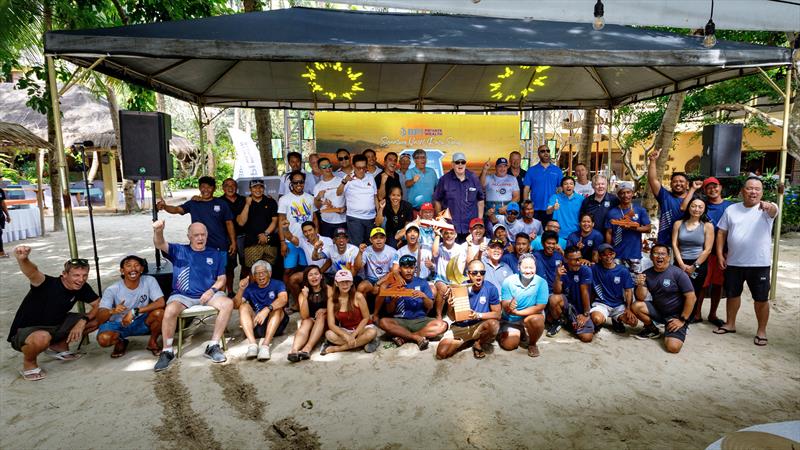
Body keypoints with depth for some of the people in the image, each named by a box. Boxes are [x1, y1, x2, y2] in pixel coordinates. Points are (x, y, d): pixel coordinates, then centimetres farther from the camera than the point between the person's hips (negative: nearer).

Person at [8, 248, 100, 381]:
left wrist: (83, 321, -21)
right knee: (42, 337, -42)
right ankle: (29, 364, -6)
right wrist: (22, 259, -71)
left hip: (56, 326, 6)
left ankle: (59, 346, 14)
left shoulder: (82, 288, -10)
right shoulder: (48, 284, -28)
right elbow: (33, 273, -49)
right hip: (25, 332, -6)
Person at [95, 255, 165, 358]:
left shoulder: (149, 281, -16)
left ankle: (152, 342, 0)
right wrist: (112, 311, -45)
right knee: (104, 339, -31)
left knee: (159, 313, -29)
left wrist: (135, 311, -32)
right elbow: (100, 319, -22)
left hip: (141, 322, 0)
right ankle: (120, 343, 8)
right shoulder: (112, 290, -18)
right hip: (118, 324, 0)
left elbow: (161, 303, -26)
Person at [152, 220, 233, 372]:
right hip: (182, 295, -1)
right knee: (170, 310, -33)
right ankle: (167, 352, -12)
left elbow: (221, 279, 14)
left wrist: (212, 290, -8)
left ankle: (213, 346, -17)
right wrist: (158, 231, -33)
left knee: (228, 303, -26)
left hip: (208, 294, 2)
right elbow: (160, 244, -9)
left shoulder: (215, 255, 14)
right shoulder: (178, 251, 10)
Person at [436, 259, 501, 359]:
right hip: (460, 327, 2)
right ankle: (471, 341, 10)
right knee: (441, 353, -18)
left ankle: (478, 344, -1)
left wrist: (479, 315, -24)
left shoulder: (491, 288, -12)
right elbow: (453, 318, -3)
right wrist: (450, 307, -26)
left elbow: (497, 314, -7)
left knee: (494, 324, -35)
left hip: (480, 325, -1)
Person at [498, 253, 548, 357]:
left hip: (532, 315, -1)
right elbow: (505, 307, -17)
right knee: (509, 345, -15)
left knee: (536, 319, -33)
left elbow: (540, 307, -19)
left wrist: (517, 312, -27)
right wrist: (509, 306, -43)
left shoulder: (541, 282, -16)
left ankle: (532, 344, -3)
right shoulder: (508, 281, -15)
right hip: (511, 320, 1)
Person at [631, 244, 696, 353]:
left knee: (673, 347, -23)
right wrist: (640, 285, -30)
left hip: (676, 315, -4)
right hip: (657, 310, 4)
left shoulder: (678, 273, -16)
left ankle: (681, 329, 13)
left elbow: (691, 297, -16)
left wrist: (683, 320, -15)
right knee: (636, 306, -23)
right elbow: (641, 298, -9)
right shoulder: (647, 274, -4)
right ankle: (652, 329, 7)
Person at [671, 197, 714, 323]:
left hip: (699, 264, -1)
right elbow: (674, 245, 1)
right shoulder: (678, 224, 5)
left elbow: (707, 249, -4)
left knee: (693, 293, 3)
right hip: (681, 264, 1)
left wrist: (694, 266, -8)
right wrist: (682, 264, -7)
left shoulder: (707, 226, 0)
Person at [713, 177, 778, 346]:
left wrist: (769, 206, -55)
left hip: (759, 264, -3)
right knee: (732, 294, 16)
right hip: (733, 262, 3)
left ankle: (761, 331, 22)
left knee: (761, 299, 7)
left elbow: (774, 211, -31)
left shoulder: (766, 209, -6)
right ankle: (730, 324, 33)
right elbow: (721, 233, 6)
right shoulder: (731, 209, 3)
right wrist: (720, 254, 0)